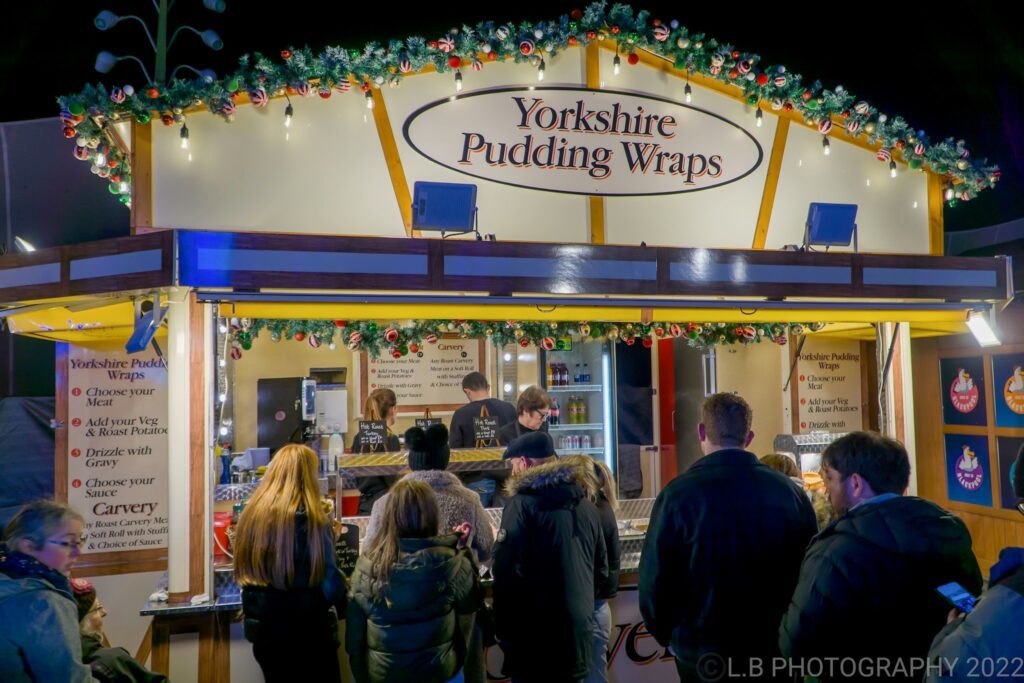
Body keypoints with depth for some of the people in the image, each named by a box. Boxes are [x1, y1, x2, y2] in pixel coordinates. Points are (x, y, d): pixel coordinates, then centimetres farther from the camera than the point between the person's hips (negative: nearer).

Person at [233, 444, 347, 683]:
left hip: (263, 623, 5)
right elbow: (330, 582, -13)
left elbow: (244, 572, 9)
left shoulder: (251, 513, -3)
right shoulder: (312, 519, -17)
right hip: (309, 625, -5)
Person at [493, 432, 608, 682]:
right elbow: (601, 570, 16)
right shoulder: (586, 503, 9)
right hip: (579, 631, 7)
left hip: (537, 633, -6)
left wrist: (503, 629, -7)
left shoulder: (522, 503, -12)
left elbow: (508, 571, -16)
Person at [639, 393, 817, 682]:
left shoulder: (679, 494, -18)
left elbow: (655, 583, -15)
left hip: (704, 655, -2)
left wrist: (671, 639, 3)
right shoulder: (791, 491, -7)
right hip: (778, 651, 3)